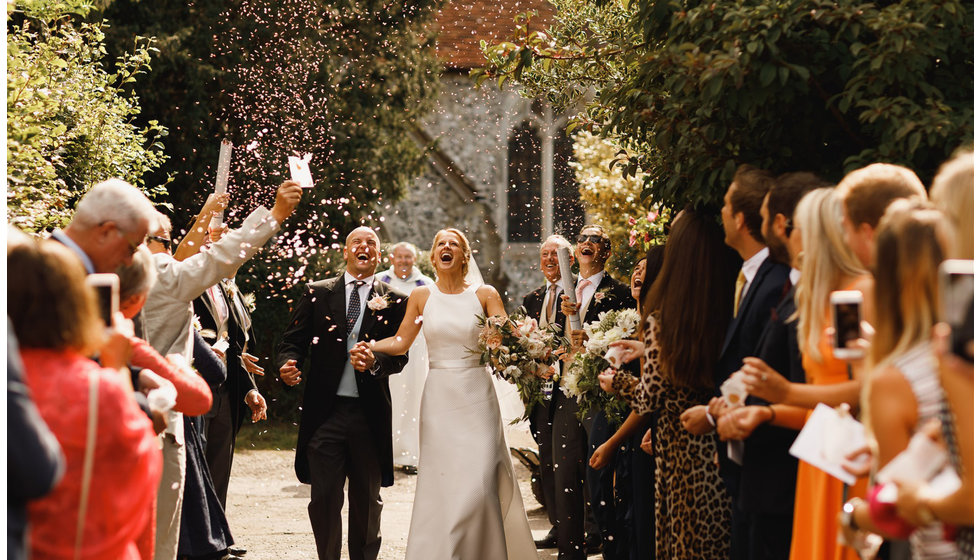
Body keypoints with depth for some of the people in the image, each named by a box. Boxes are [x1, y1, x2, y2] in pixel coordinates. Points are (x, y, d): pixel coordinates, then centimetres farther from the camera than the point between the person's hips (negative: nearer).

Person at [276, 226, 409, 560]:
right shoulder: (317, 293, 7)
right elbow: (293, 340, 4)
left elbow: (400, 355, -2)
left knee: (367, 500, 12)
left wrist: (375, 362, -23)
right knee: (324, 498, 1)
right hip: (325, 410, 0)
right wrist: (288, 365, -18)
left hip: (369, 414, 1)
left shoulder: (394, 301, 6)